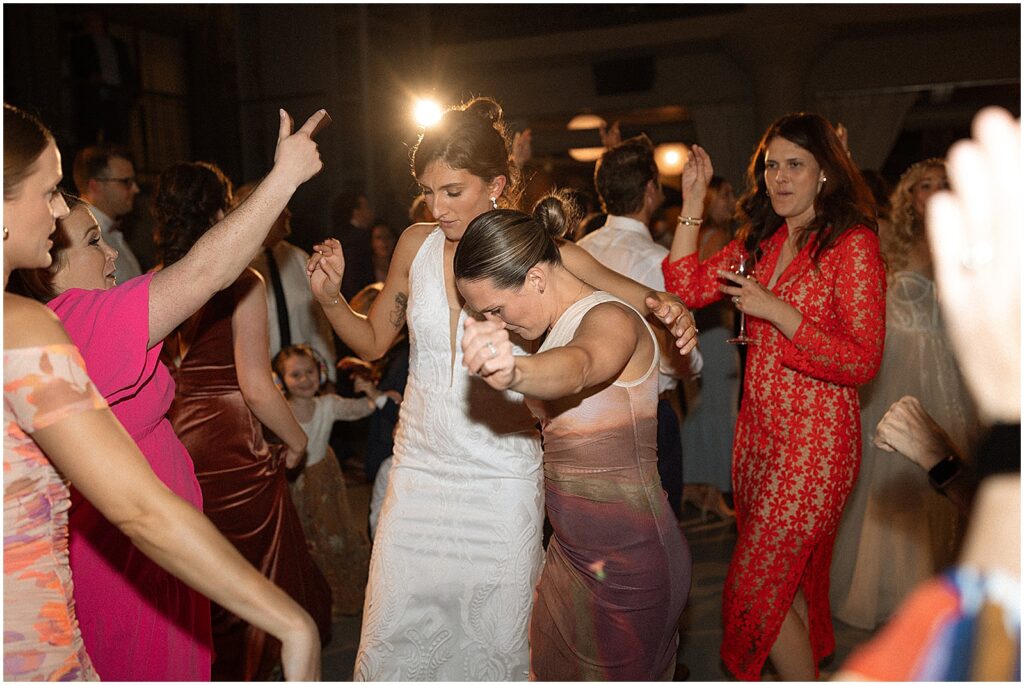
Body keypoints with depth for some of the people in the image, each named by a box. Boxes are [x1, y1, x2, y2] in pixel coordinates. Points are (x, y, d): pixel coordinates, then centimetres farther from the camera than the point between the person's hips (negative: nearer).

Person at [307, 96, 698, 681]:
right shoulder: (416, 244, 1)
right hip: (420, 466, 3)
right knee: (394, 630, 8)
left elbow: (640, 298, -4)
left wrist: (669, 311, -26)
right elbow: (374, 341, 12)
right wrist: (331, 298, -6)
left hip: (503, 478, -2)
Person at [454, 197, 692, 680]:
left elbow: (578, 366, -45)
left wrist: (514, 372, -64)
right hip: (574, 551, 9)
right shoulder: (560, 327, 8)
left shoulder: (610, 320, -19)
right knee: (554, 672, 16)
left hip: (629, 565, -9)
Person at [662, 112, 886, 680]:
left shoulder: (853, 244, -11)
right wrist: (693, 202, -2)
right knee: (786, 578, 19)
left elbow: (863, 361, -16)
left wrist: (776, 311, -21)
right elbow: (686, 287, 1)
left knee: (757, 587, -4)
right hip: (757, 431, 7)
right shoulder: (762, 241, 10)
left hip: (815, 440, -7)